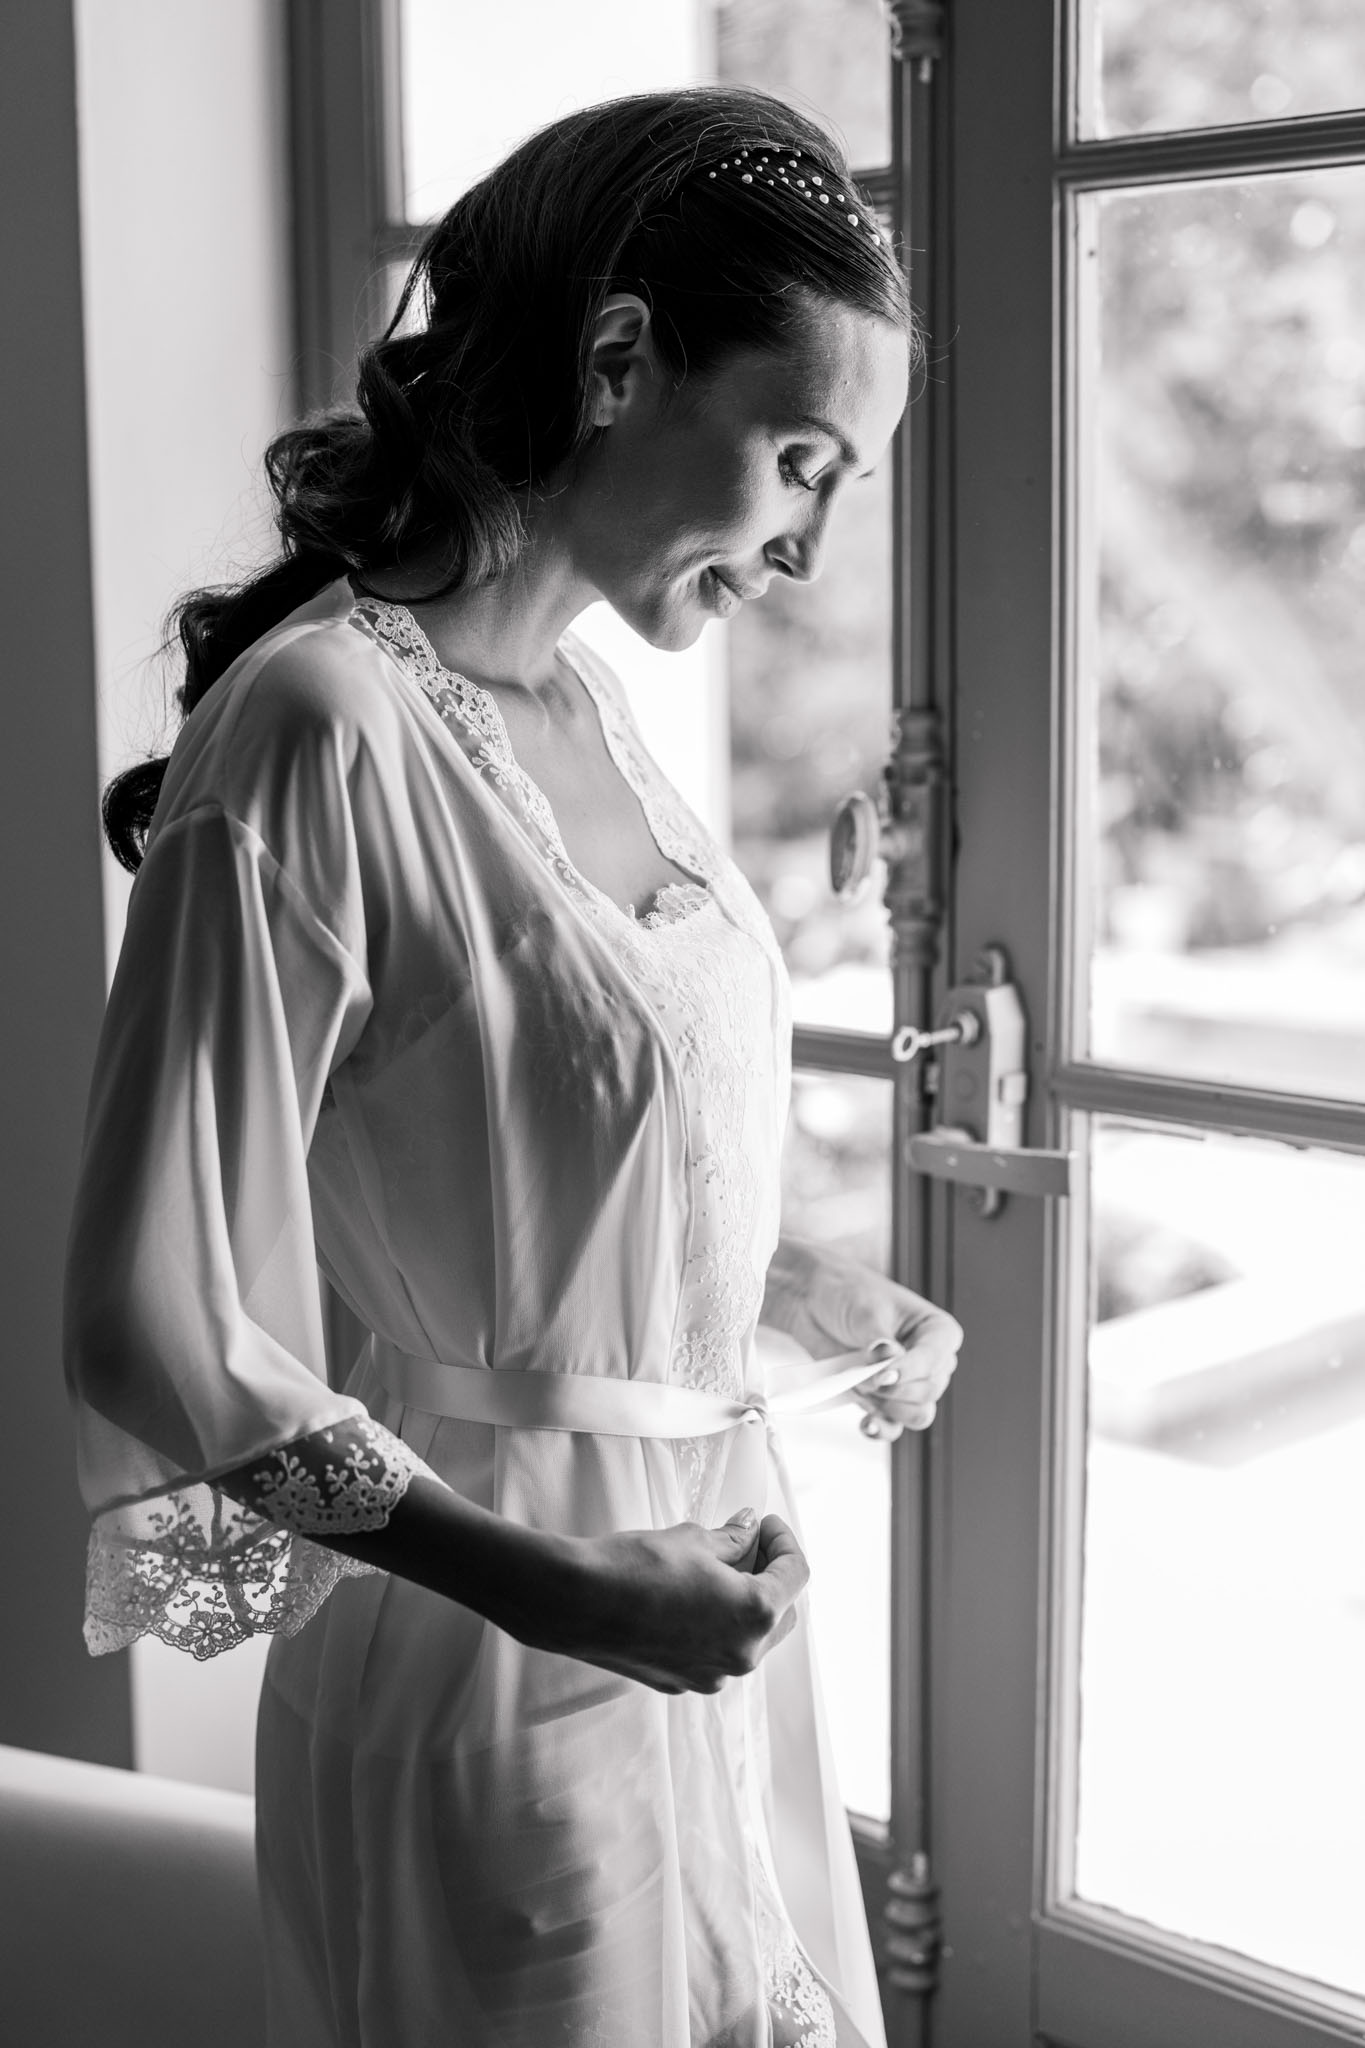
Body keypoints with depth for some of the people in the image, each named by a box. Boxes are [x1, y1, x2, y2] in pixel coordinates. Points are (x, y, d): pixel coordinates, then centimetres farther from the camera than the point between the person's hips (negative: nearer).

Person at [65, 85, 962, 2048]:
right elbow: (156, 1326, -21)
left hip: (702, 1588, 8)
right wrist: (556, 1589, -21)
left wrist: (787, 1276, 8)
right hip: (503, 1665, -8)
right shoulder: (321, 728, -21)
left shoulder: (580, 696, 3)